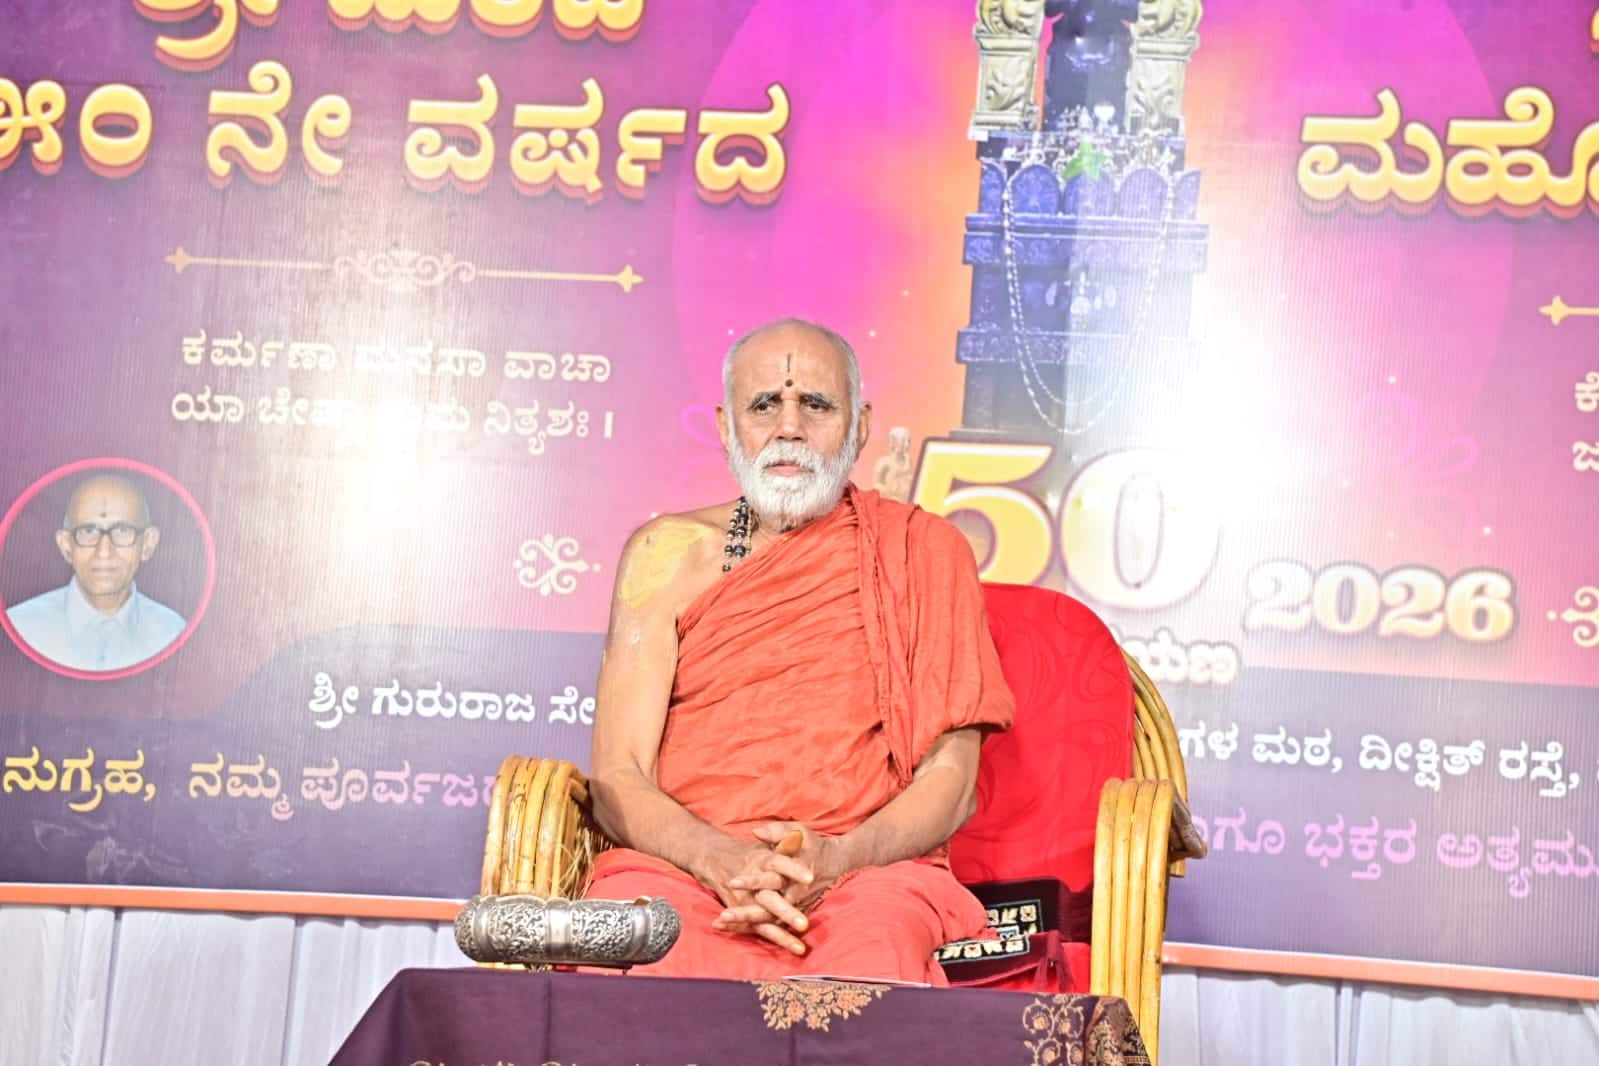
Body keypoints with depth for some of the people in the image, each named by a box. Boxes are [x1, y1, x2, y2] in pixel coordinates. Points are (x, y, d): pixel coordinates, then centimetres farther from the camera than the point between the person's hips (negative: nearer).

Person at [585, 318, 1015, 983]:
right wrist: (722, 861, -16)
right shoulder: (672, 552, 14)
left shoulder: (922, 551, 12)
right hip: (683, 866, 1)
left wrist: (834, 859, -16)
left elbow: (952, 777, 5)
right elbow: (616, 779, 6)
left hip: (867, 872, -1)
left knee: (875, 947, -37)